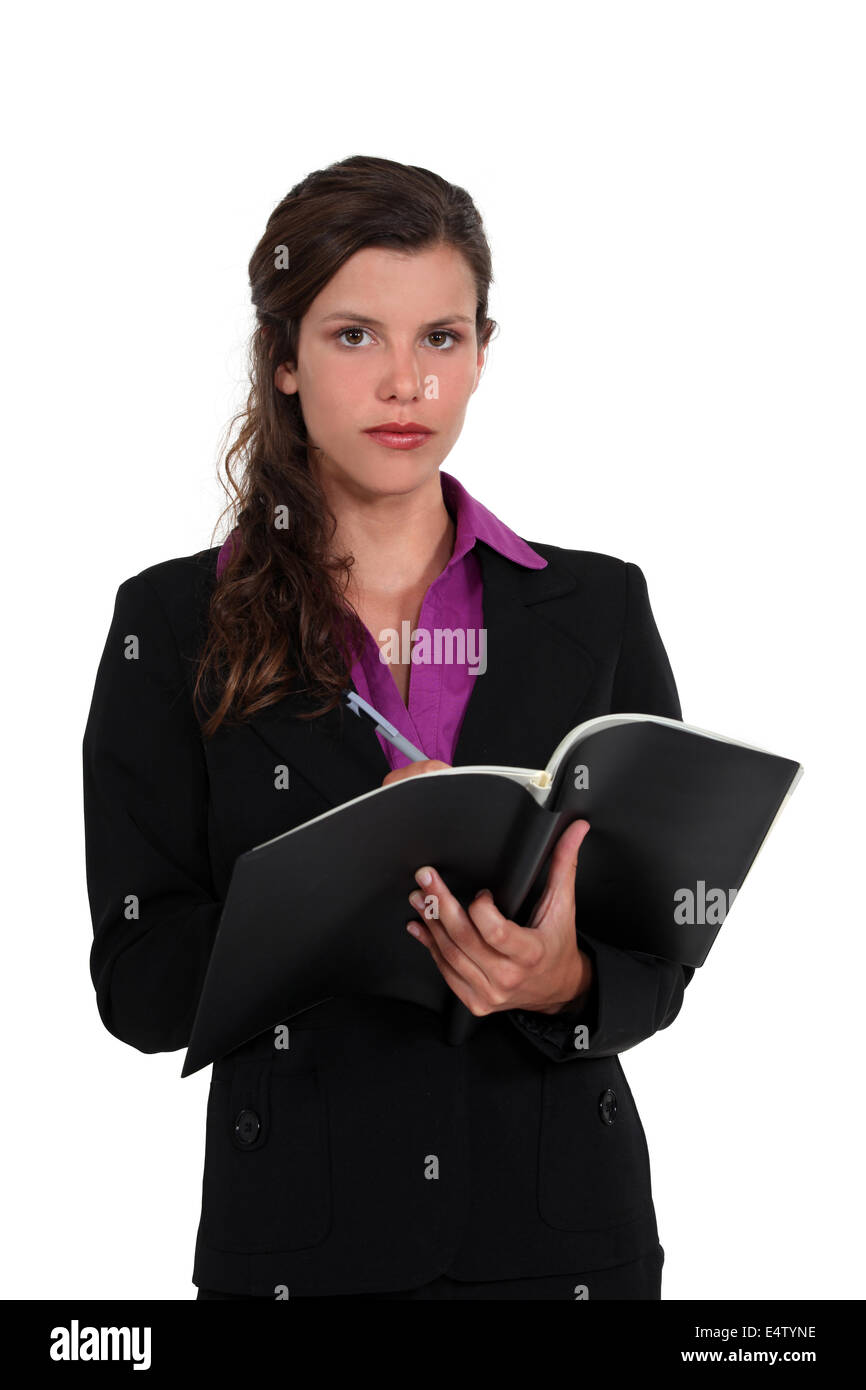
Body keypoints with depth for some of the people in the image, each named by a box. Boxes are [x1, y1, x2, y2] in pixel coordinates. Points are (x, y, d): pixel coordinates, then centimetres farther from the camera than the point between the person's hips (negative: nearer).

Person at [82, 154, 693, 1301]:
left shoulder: (597, 609, -1)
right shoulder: (175, 626, -4)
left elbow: (662, 950, -1)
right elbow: (138, 986, -8)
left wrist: (564, 979, -22)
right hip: (303, 1238, -1)